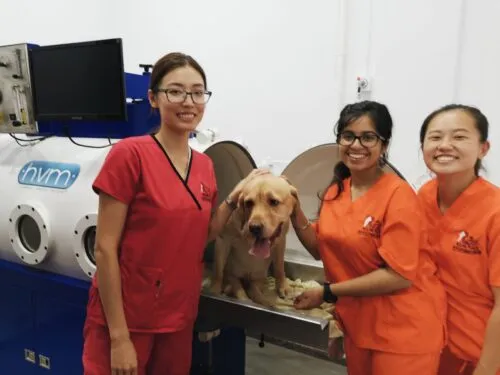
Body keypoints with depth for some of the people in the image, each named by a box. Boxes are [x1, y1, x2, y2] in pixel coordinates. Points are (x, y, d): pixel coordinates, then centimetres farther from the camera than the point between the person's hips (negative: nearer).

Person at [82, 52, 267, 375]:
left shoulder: (205, 165, 2)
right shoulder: (129, 154, -16)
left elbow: (198, 239, 7)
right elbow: (105, 249, -15)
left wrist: (234, 198, -6)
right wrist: (118, 336, -15)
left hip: (179, 317, 6)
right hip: (125, 318, -6)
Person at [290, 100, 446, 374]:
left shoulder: (398, 195, -20)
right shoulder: (335, 191, 1)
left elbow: (399, 276, -23)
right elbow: (323, 250, 5)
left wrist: (328, 292, -19)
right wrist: (294, 211, -8)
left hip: (403, 330, -6)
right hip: (357, 323, 6)